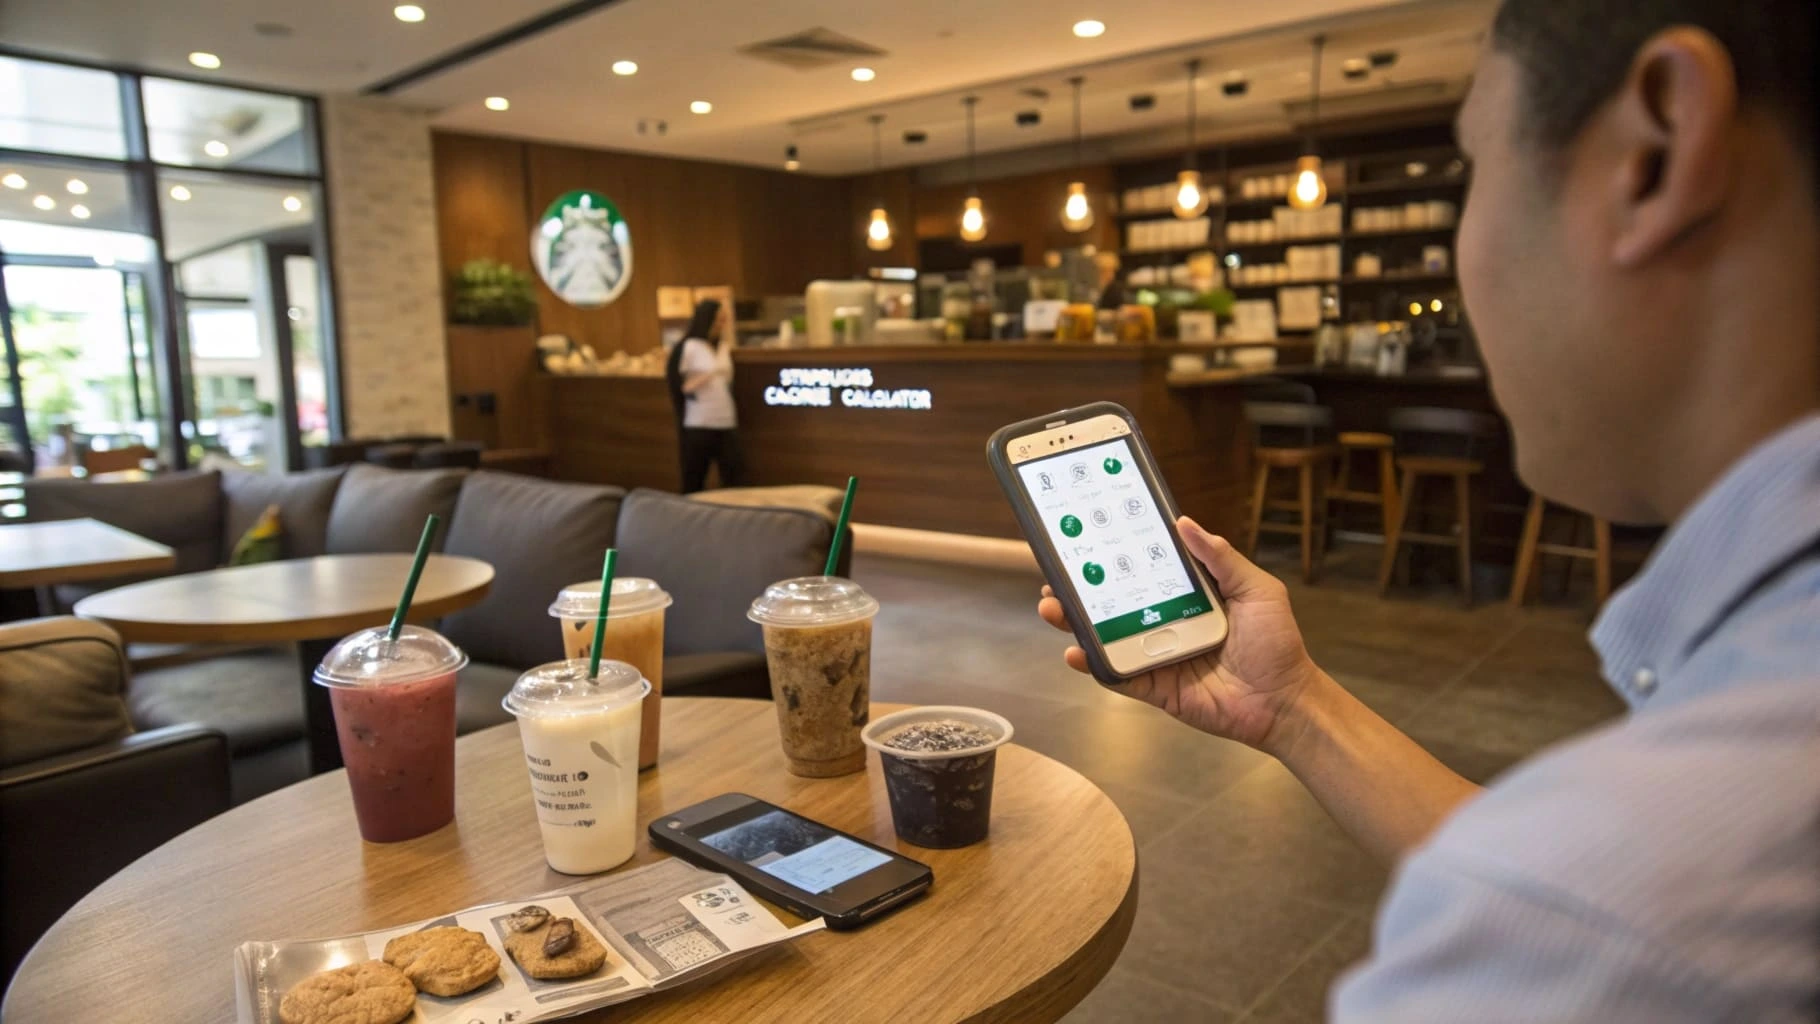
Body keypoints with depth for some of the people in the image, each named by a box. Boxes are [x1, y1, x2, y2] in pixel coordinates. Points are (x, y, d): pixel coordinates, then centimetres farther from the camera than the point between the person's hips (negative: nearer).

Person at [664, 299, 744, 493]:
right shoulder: (687, 347, -6)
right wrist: (709, 375, -14)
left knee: (734, 480, 2)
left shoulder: (723, 348, 14)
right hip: (698, 426, -6)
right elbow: (676, 386, -9)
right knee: (693, 484, 2)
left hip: (726, 424, 6)